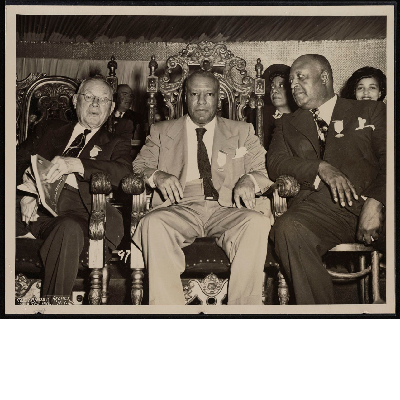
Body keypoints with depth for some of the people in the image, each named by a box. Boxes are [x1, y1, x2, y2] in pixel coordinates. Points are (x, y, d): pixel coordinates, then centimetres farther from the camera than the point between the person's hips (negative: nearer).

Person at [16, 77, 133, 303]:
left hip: (76, 211, -3)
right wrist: (26, 195, -9)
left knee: (69, 229, -39)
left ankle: (56, 302, -31)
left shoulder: (116, 143, 21)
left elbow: (124, 172, -2)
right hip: (40, 207, 3)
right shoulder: (54, 136, 30)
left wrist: (76, 164, -17)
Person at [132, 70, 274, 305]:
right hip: (180, 209, 0)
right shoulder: (162, 132, 23)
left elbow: (265, 170, 14)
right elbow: (138, 167, 14)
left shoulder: (242, 132, 23)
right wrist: (156, 175, -10)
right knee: (154, 223, -34)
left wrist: (250, 180, -11)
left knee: (258, 222, -33)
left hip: (227, 209, 0)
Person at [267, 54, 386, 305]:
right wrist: (321, 168, -8)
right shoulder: (288, 124, 28)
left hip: (373, 202, -1)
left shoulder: (370, 111, 20)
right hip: (321, 205, 1)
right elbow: (274, 164, 10)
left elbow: (387, 160, 5)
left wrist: (375, 202, -14)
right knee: (288, 229, -33)